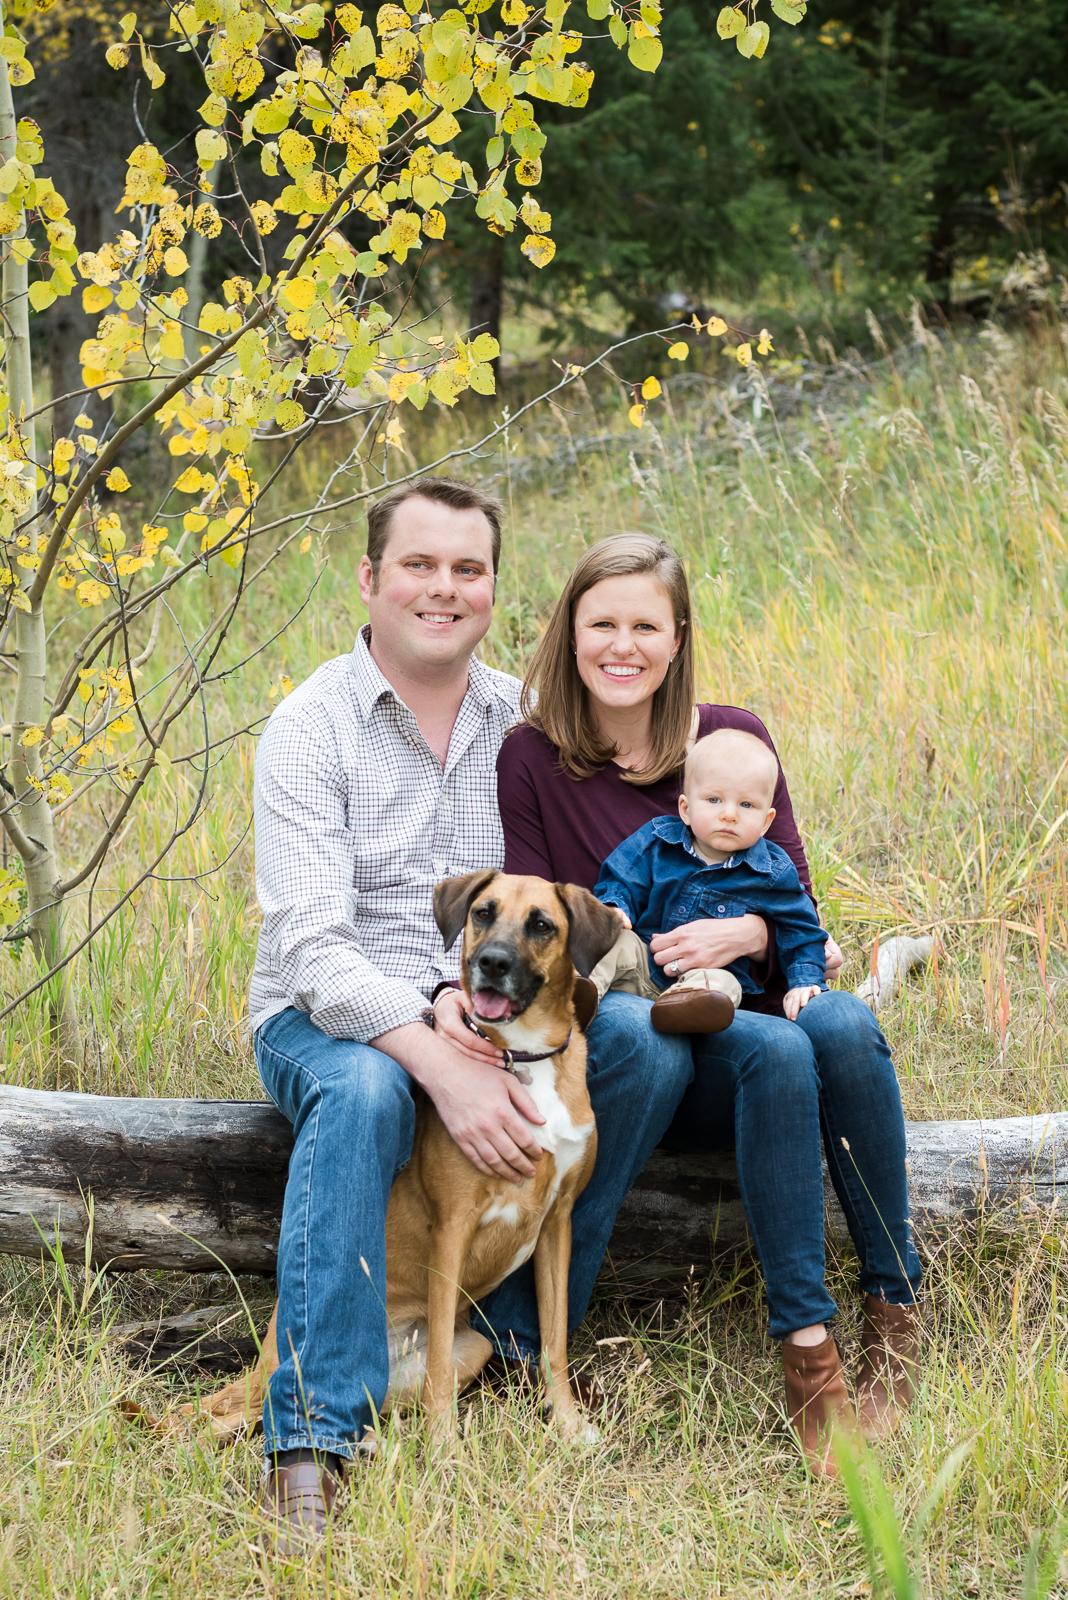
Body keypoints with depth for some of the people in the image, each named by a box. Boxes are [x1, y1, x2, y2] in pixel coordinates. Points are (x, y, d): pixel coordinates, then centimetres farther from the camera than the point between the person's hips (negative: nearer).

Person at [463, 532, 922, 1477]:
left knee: (843, 1024, -32)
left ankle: (896, 1311, -20)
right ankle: (806, 1348, -33)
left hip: (746, 1006, 3)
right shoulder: (531, 760, 0)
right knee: (777, 1049, -34)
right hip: (621, 1031, -3)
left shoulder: (734, 739, 7)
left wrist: (743, 933, -16)